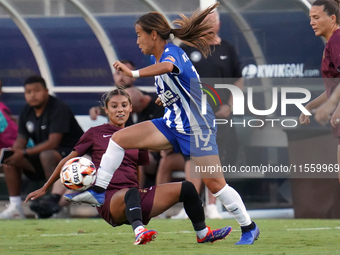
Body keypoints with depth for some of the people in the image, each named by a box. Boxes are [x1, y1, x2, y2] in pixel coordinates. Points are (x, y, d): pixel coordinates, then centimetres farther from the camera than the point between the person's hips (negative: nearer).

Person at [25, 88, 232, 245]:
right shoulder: (95, 134, 9)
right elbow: (68, 161, 14)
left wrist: (142, 188, 13)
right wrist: (44, 189, 15)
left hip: (136, 197, 5)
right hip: (109, 200, -5)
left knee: (186, 188, -7)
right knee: (132, 193, -43)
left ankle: (203, 234, 7)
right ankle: (139, 232, -70)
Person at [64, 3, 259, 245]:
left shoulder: (172, 51, -21)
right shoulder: (156, 57, 5)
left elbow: (167, 66, -48)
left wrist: (133, 73, -54)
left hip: (197, 127, -9)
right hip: (172, 124, 9)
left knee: (214, 183, -7)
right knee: (119, 138, -1)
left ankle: (249, 228, 8)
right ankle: (97, 192, 5)